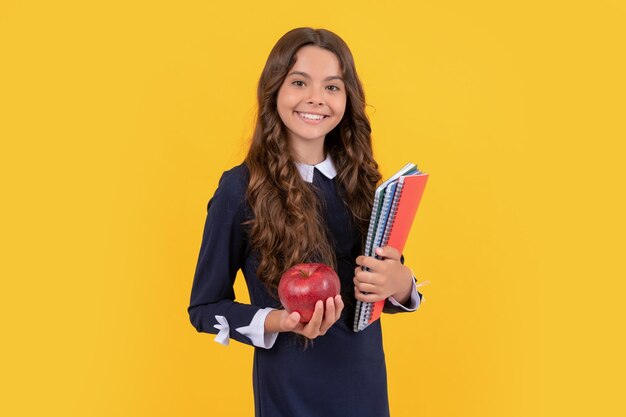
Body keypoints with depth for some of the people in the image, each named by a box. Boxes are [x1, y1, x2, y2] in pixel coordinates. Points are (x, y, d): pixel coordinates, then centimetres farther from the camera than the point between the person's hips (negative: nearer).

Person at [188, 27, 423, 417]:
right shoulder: (241, 188, -14)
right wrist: (277, 322, -23)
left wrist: (402, 284, -17)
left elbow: (393, 281, 5)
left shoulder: (362, 181, -3)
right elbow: (205, 307, -7)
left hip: (367, 383, 4)